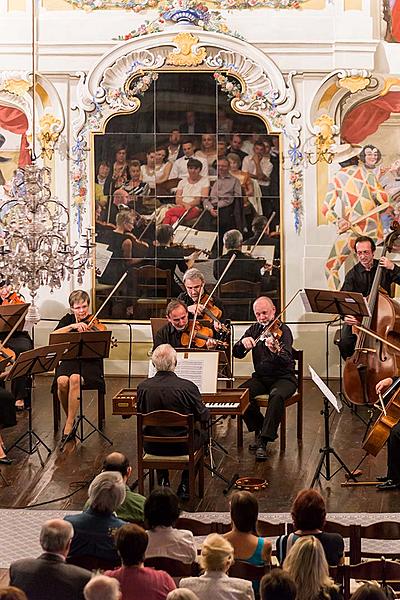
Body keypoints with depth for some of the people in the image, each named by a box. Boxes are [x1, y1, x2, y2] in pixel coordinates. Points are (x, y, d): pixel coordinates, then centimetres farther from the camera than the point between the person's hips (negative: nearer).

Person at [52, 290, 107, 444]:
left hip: (89, 362, -3)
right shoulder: (68, 319, 10)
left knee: (74, 379, -34)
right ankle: (70, 417, -6)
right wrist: (72, 326, -18)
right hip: (68, 360, 3)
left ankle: (69, 425, -28)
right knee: (62, 381, -30)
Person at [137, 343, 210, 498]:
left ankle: (163, 481, 33)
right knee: (201, 435, 30)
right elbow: (203, 417, -10)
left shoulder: (143, 387, -14)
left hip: (153, 447, 3)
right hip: (182, 446, -2)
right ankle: (185, 485, 26)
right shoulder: (187, 387, -22)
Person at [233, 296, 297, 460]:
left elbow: (287, 360, -25)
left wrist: (275, 351, -48)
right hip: (260, 377, 5)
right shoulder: (254, 330, 8)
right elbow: (237, 354, 3)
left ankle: (263, 441, -31)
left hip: (283, 378, -5)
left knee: (276, 395, -37)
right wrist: (243, 342, -19)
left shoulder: (283, 330, -10)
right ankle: (260, 430, -3)